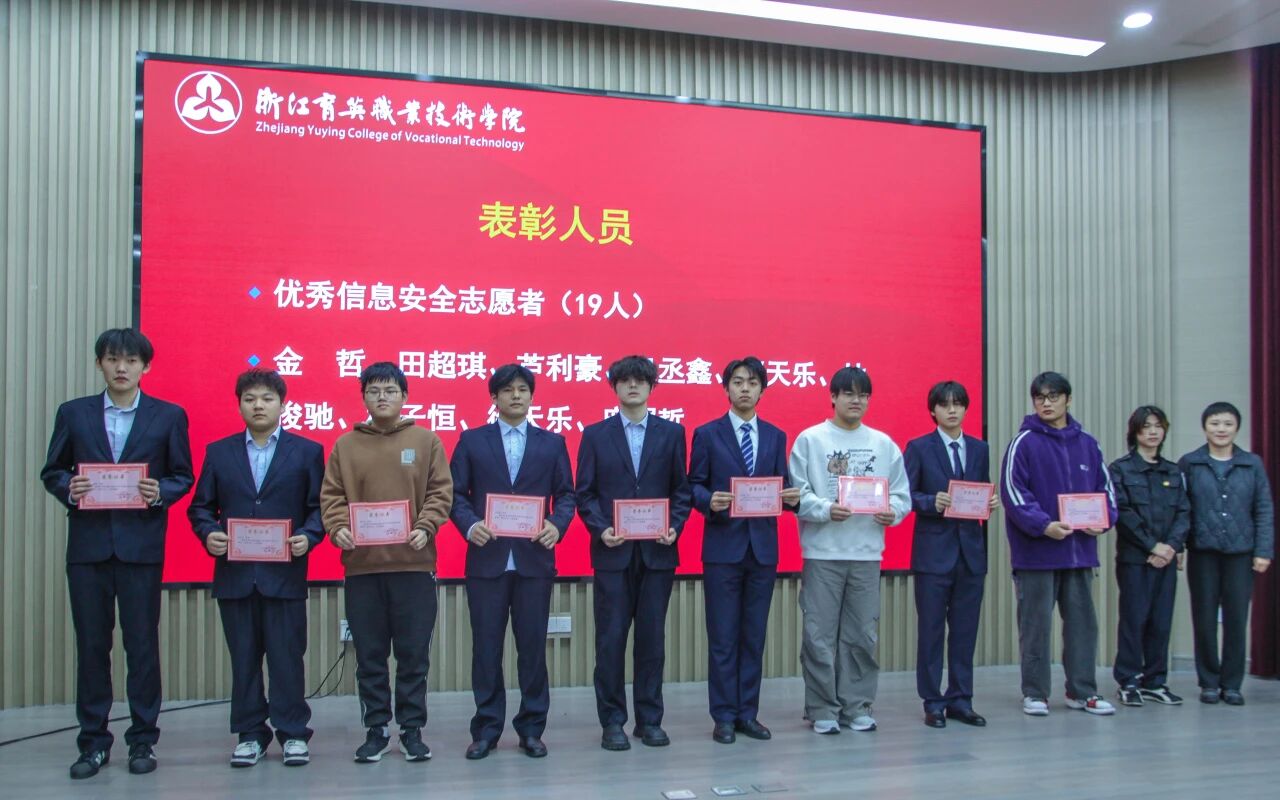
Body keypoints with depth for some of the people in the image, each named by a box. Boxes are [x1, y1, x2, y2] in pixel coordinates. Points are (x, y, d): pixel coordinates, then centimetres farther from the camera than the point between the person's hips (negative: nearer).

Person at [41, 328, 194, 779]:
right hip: (88, 543, 2)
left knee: (142, 644, 3)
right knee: (91, 644, 6)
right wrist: (68, 488, -10)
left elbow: (183, 476, 7)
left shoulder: (169, 416, 5)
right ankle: (94, 742, 16)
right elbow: (51, 472, 11)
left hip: (141, 544, -1)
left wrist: (159, 493, -13)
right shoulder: (73, 413, 9)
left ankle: (142, 741, 14)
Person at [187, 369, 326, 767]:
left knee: (287, 655, 1)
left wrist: (307, 537, -15)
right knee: (243, 657, 8)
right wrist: (209, 533, -9)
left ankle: (293, 733, 11)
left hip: (285, 572, -2)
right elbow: (201, 506, 10)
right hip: (234, 573, 2)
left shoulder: (307, 451, 6)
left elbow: (320, 506, 2)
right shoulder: (218, 452, 11)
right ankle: (250, 734, 18)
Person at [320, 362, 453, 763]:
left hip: (413, 563, -1)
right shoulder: (345, 445, 9)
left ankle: (412, 729, 14)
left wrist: (425, 528, -13)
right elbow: (331, 495, 5)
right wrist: (338, 528, -13)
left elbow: (440, 492, 2)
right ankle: (376, 730, 17)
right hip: (361, 564, 1)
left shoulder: (427, 441, 6)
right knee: (369, 654, 6)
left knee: (413, 653, 3)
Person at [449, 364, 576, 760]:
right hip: (487, 557, 0)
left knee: (533, 645, 4)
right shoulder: (472, 441, 8)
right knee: (486, 645, 4)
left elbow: (566, 493, 8)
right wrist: (469, 525, -14)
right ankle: (486, 729, 14)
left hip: (535, 558, 1)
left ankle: (531, 728, 15)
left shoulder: (552, 443, 10)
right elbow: (456, 493, 4)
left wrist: (557, 525, -11)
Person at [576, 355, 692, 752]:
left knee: (652, 637, 6)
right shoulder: (596, 435, 6)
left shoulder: (672, 432, 8)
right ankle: (612, 722, 11)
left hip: (657, 551, 1)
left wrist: (675, 526, -8)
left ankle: (649, 719, 17)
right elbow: (585, 492, 3)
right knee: (611, 638, 1)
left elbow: (681, 489, 7)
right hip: (613, 551, -1)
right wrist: (600, 529, -12)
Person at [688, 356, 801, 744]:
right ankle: (724, 716, 11)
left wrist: (792, 497, -12)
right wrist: (708, 501, -20)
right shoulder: (707, 434, 2)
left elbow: (782, 487, 9)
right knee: (723, 637, 1)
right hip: (723, 547, -3)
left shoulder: (776, 436, 11)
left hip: (763, 547, 3)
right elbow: (694, 486, 0)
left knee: (754, 635, 9)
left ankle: (747, 713, 18)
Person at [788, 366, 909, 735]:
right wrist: (826, 510, -18)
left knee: (862, 635, 8)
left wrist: (892, 511, -11)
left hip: (867, 551, 3)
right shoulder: (810, 440, 0)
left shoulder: (883, 443, 9)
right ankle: (822, 708, 11)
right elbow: (797, 494, -4)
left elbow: (902, 494, 9)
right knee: (820, 634, 0)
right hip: (822, 551, -3)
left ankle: (856, 706, 19)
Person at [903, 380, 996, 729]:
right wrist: (932, 502, -21)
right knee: (931, 630, 1)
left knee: (965, 630, 7)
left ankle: (960, 700, 17)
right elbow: (906, 495, -4)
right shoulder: (919, 448, 0)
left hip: (972, 550, 4)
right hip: (934, 551, -4)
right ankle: (933, 703, 10)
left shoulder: (979, 449, 12)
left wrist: (991, 502, -6)